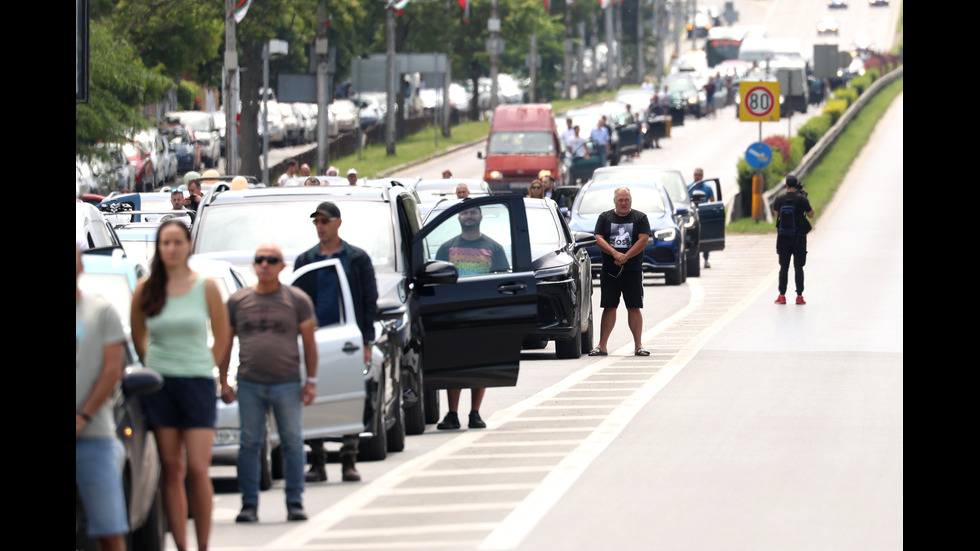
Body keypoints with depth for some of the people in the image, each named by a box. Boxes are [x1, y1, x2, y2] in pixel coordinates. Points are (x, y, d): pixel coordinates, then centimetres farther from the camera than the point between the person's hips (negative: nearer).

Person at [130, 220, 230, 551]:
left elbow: (222, 337, 10)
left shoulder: (206, 287, 1)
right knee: (172, 470, 1)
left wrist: (202, 370, 9)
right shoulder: (146, 290, 4)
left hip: (197, 384, -1)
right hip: (160, 386, 1)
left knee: (198, 470, -9)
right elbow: (137, 337, 16)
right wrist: (153, 368, 12)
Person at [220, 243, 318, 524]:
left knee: (293, 443, 0)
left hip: (287, 385, -1)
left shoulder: (297, 300, 5)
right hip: (249, 385, 1)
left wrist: (311, 380, 0)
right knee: (250, 444, 0)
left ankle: (295, 503, 7)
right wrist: (223, 381, 5)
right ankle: (249, 505, 4)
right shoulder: (238, 301, 8)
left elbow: (309, 342, 6)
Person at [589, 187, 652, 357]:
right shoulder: (605, 218, 10)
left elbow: (643, 240, -4)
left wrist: (625, 257, -13)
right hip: (609, 271, 1)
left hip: (632, 271, -1)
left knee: (634, 308, -3)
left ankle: (638, 345, -1)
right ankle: (602, 346, 1)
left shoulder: (640, 218, 7)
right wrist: (615, 254, -14)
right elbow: (599, 239, 1)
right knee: (609, 307, 0)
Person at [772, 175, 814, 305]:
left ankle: (782, 296, 6)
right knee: (798, 268, 4)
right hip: (799, 239, -1)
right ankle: (799, 296, 3)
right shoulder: (802, 200, -10)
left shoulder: (779, 200, -4)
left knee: (784, 267, 8)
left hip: (783, 239, 2)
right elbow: (811, 215, 2)